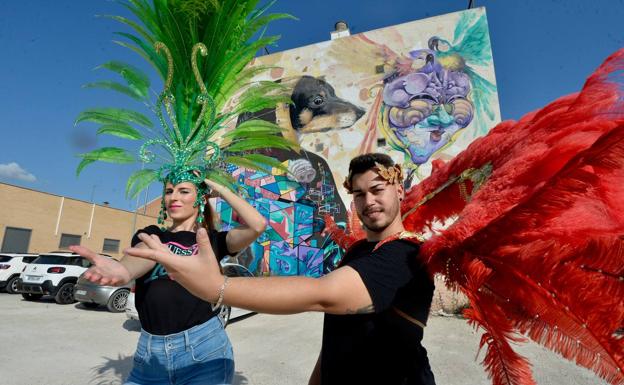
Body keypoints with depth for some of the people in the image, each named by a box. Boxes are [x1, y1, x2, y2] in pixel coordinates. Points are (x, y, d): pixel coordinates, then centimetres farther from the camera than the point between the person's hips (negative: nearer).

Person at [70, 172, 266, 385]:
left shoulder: (212, 240, 4)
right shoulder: (150, 234, 9)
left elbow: (258, 225, -12)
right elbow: (145, 253, -15)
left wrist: (219, 188, -4)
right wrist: (123, 270, -39)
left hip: (203, 346, -2)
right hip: (149, 352, 3)